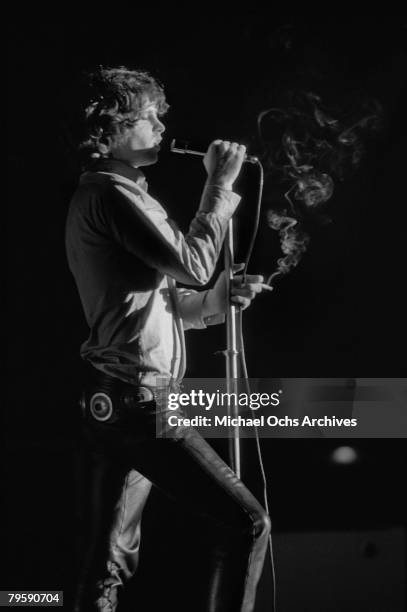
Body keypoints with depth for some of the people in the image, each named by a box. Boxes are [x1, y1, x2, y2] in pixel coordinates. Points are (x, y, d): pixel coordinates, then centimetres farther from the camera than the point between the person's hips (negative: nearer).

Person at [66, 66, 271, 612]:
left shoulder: (100, 193, 21)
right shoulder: (113, 193, -11)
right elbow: (192, 262, -16)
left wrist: (221, 297, 9)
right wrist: (220, 185, -6)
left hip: (116, 402, 11)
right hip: (138, 401, -11)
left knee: (111, 557, 11)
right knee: (246, 523, -12)